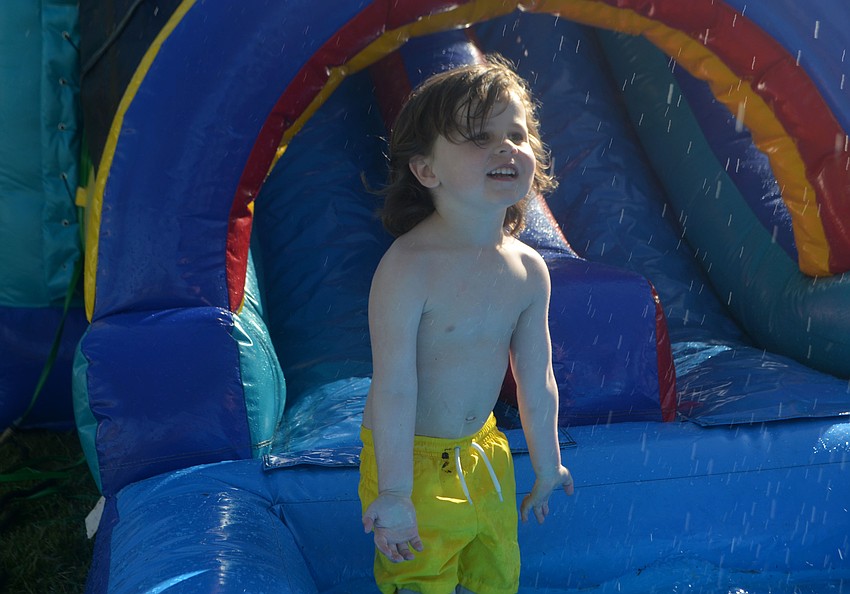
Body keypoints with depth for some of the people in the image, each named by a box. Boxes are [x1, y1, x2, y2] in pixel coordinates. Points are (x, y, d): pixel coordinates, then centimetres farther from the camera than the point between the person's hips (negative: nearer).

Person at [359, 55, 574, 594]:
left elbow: (537, 381, 3)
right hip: (413, 458, -6)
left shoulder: (529, 270, -7)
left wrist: (548, 468, 13)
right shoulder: (409, 267, -26)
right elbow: (394, 388, -25)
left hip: (484, 452, 6)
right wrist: (394, 493, -23)